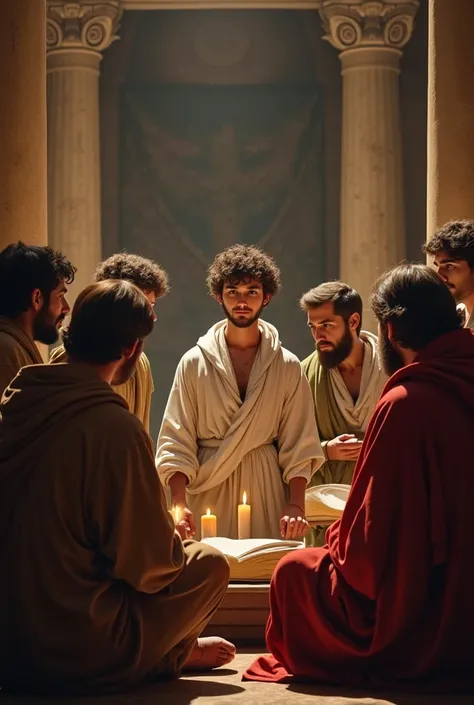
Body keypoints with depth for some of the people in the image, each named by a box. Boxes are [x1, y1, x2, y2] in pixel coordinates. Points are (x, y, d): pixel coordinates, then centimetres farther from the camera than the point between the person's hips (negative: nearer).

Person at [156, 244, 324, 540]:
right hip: (208, 497, 0)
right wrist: (179, 502, -13)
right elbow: (176, 443, 0)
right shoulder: (194, 363, 3)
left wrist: (296, 505, -9)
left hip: (267, 494, 1)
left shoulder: (288, 367, 5)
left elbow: (299, 447, 3)